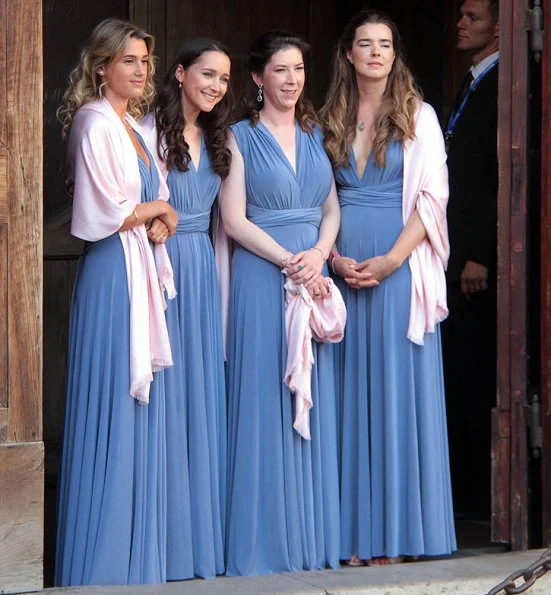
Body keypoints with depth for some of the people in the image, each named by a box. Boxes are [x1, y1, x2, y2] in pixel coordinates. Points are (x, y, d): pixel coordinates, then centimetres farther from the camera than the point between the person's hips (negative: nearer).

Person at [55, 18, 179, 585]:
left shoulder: (131, 125, 18)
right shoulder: (96, 123, -9)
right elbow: (105, 213, -16)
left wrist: (155, 221, 0)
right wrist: (157, 209, 1)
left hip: (140, 273, 9)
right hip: (112, 275, -9)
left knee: (138, 409, 8)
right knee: (111, 411, -6)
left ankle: (135, 557, 14)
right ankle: (101, 563, 1)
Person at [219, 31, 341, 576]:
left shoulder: (315, 136, 14)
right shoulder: (241, 137, 0)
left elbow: (332, 209, 11)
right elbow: (234, 219, -7)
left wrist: (318, 255, -8)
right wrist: (288, 261, -15)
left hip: (312, 274, 5)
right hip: (262, 276, -4)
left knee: (314, 401, 5)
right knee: (265, 402, -4)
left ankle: (313, 536, 11)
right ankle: (266, 539, 1)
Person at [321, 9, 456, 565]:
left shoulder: (418, 116, 4)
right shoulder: (332, 121, 12)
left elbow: (431, 195, -3)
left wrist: (390, 260, -13)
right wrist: (334, 258, -6)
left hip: (400, 265, -3)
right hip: (343, 269, 3)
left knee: (397, 387, -3)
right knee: (351, 391, 1)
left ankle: (393, 529, 0)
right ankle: (354, 533, 4)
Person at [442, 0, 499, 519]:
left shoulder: (501, 87, -12)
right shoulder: (472, 87, 18)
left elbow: (500, 180, -18)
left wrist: (482, 258, -20)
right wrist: (452, 253, 18)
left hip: (479, 258, -10)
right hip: (457, 254, 10)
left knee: (478, 375, -5)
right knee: (455, 373, 12)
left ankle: (484, 495, 2)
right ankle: (459, 490, 19)